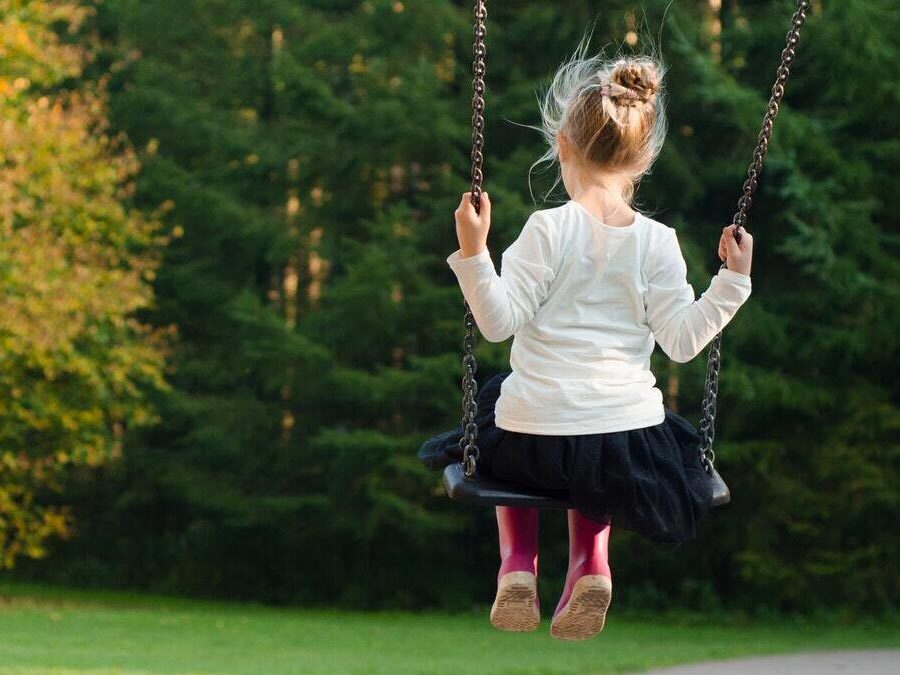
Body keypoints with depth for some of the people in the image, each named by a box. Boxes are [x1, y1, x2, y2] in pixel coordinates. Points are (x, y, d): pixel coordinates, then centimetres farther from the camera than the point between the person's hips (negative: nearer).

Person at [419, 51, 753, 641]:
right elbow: (682, 339, -5)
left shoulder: (548, 229, -10)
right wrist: (732, 282, 3)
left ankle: (518, 561, 17)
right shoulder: (657, 242, -4)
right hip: (628, 440, 2)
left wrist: (473, 253, -16)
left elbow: (499, 321, -13)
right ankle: (590, 558, 12)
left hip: (534, 438, -2)